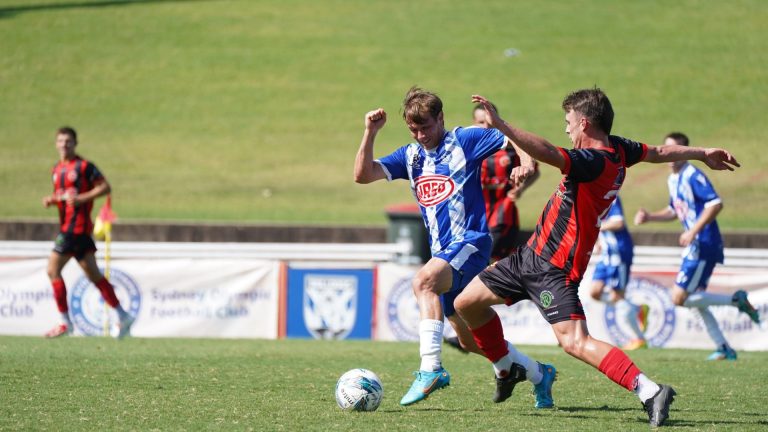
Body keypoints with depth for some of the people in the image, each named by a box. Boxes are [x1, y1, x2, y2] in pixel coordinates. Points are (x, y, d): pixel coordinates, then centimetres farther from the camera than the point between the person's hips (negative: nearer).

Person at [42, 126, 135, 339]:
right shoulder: (57, 169, 16)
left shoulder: (84, 166, -8)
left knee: (53, 269, -9)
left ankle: (65, 323, -4)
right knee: (93, 275, 9)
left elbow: (105, 187, -9)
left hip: (77, 226, -9)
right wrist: (51, 200, 6)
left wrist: (81, 198, -19)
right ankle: (123, 316, 12)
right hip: (66, 225, 9)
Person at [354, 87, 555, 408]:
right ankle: (537, 374, 32)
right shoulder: (410, 155, 13)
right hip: (442, 250, 8)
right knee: (470, 340, 13)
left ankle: (431, 369, -42)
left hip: (470, 241, -8)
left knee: (424, 281, -35)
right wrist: (370, 133, -6)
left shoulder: (464, 140, -2)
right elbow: (363, 175, 4)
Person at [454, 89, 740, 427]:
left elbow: (548, 153, -42)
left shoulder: (593, 160, -24)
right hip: (532, 253, 10)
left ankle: (650, 392, -26)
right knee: (466, 303, 15)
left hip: (554, 270, -10)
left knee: (574, 342, -23)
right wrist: (703, 154, 39)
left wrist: (499, 124, -44)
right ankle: (507, 368, 36)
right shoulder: (618, 149, 5)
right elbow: (660, 153, 22)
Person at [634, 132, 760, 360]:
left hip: (704, 245, -10)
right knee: (695, 302, 11)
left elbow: (716, 204, -23)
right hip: (694, 247, 10)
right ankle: (724, 348, 16)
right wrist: (649, 217, 14)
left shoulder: (693, 176, -14)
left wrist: (693, 232, -26)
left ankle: (736, 300, -5)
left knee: (679, 298, -12)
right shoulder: (673, 180, 15)